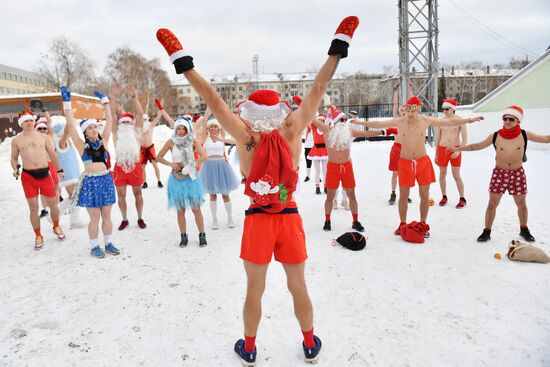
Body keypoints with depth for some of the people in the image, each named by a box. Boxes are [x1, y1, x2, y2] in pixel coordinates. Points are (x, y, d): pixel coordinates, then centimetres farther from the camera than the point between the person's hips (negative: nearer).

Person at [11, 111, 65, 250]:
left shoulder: (43, 137, 6)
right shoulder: (16, 140, 5)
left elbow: (52, 155, 11)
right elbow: (14, 158, 11)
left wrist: (59, 170, 10)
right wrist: (15, 168, -8)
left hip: (45, 174, 1)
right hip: (28, 176, 0)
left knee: (53, 204, 6)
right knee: (33, 208, 2)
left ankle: (56, 227, 32)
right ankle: (38, 236, 16)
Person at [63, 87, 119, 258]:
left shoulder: (103, 142, 6)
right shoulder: (82, 145, -1)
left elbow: (109, 121, 7)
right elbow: (70, 125, -5)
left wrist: (105, 100, 9)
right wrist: (67, 103, -7)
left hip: (106, 180, 3)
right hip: (90, 182, -3)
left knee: (107, 215, 10)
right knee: (94, 217, 3)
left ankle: (108, 243, 21)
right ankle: (94, 247, 16)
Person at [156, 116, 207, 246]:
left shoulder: (192, 141, -4)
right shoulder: (171, 142, 0)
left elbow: (203, 156, -15)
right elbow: (159, 157, 7)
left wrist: (190, 166, -20)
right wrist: (170, 164, -8)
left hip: (190, 177, -1)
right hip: (176, 178, 1)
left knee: (196, 208, 1)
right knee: (180, 210, 8)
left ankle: (202, 235, 11)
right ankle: (183, 237, 19)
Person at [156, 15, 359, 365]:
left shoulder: (247, 139, -15)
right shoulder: (292, 134, -12)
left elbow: (214, 100, -14)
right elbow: (317, 90, -8)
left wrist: (183, 62, -9)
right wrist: (338, 48, -2)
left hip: (258, 221, -1)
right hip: (289, 219, 2)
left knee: (255, 290, 15)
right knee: (299, 287, 18)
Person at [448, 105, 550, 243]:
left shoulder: (524, 135, -6)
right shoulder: (495, 136, -7)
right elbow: (477, 146, 2)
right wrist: (457, 148, 1)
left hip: (517, 174, 1)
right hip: (499, 173, -1)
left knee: (521, 204, 14)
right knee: (492, 203, 1)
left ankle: (524, 230, 34)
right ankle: (487, 231, 11)